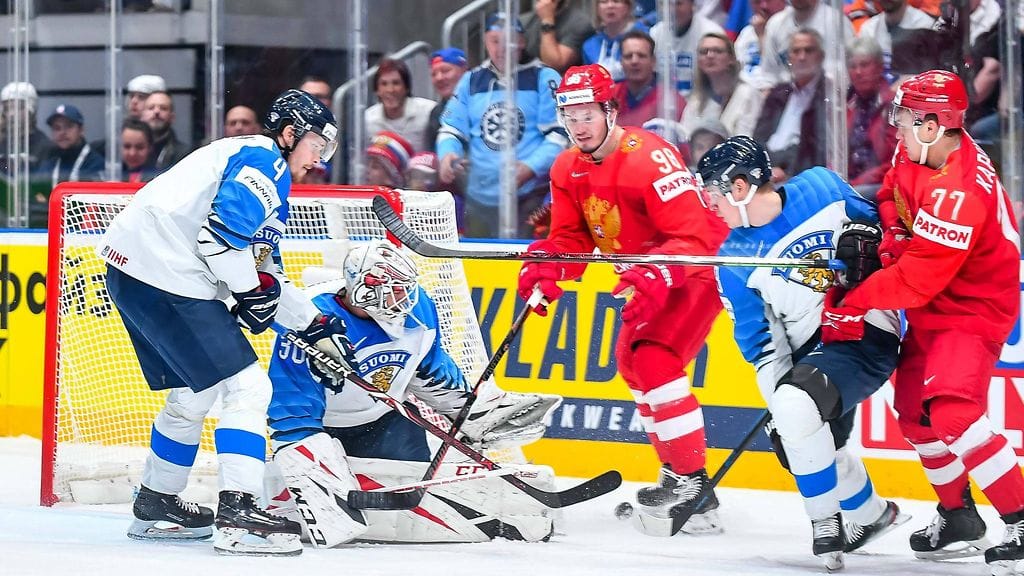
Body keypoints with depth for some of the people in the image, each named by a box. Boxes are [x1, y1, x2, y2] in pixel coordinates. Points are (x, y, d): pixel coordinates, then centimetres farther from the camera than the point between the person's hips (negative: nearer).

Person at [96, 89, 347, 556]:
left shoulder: (264, 174, 28)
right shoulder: (263, 158, -5)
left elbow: (267, 274, 30)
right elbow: (222, 229, -20)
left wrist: (315, 326, 25)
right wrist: (251, 290, -9)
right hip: (167, 276, -11)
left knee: (192, 396, 24)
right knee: (246, 388, -11)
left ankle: (155, 507, 36)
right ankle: (237, 514, -18)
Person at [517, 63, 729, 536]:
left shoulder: (649, 158, -28)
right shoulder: (568, 170, -1)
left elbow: (694, 236, -31)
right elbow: (572, 237, 2)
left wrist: (656, 276, -45)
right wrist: (546, 266, -19)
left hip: (702, 263, -10)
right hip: (650, 272, 10)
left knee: (656, 360, -24)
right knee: (632, 360, 20)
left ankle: (692, 484, -19)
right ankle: (676, 473, 34)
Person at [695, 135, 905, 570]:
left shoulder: (822, 189, -6)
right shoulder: (733, 260, 1)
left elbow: (874, 221, 11)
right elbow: (760, 341, 0)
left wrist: (862, 241, -10)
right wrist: (777, 393, -12)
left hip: (866, 335, -6)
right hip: (811, 353, 6)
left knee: (797, 405, -28)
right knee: (798, 447, 5)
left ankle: (826, 523, -13)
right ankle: (872, 514, 33)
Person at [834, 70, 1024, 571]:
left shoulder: (959, 193, -33)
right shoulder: (915, 154, -5)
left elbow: (916, 279, -31)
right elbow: (892, 197, 14)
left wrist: (853, 304, -22)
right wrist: (889, 237, -7)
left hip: (972, 308, -10)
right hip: (931, 306, 10)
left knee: (952, 412, -25)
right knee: (914, 411, 17)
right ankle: (958, 516, 33)